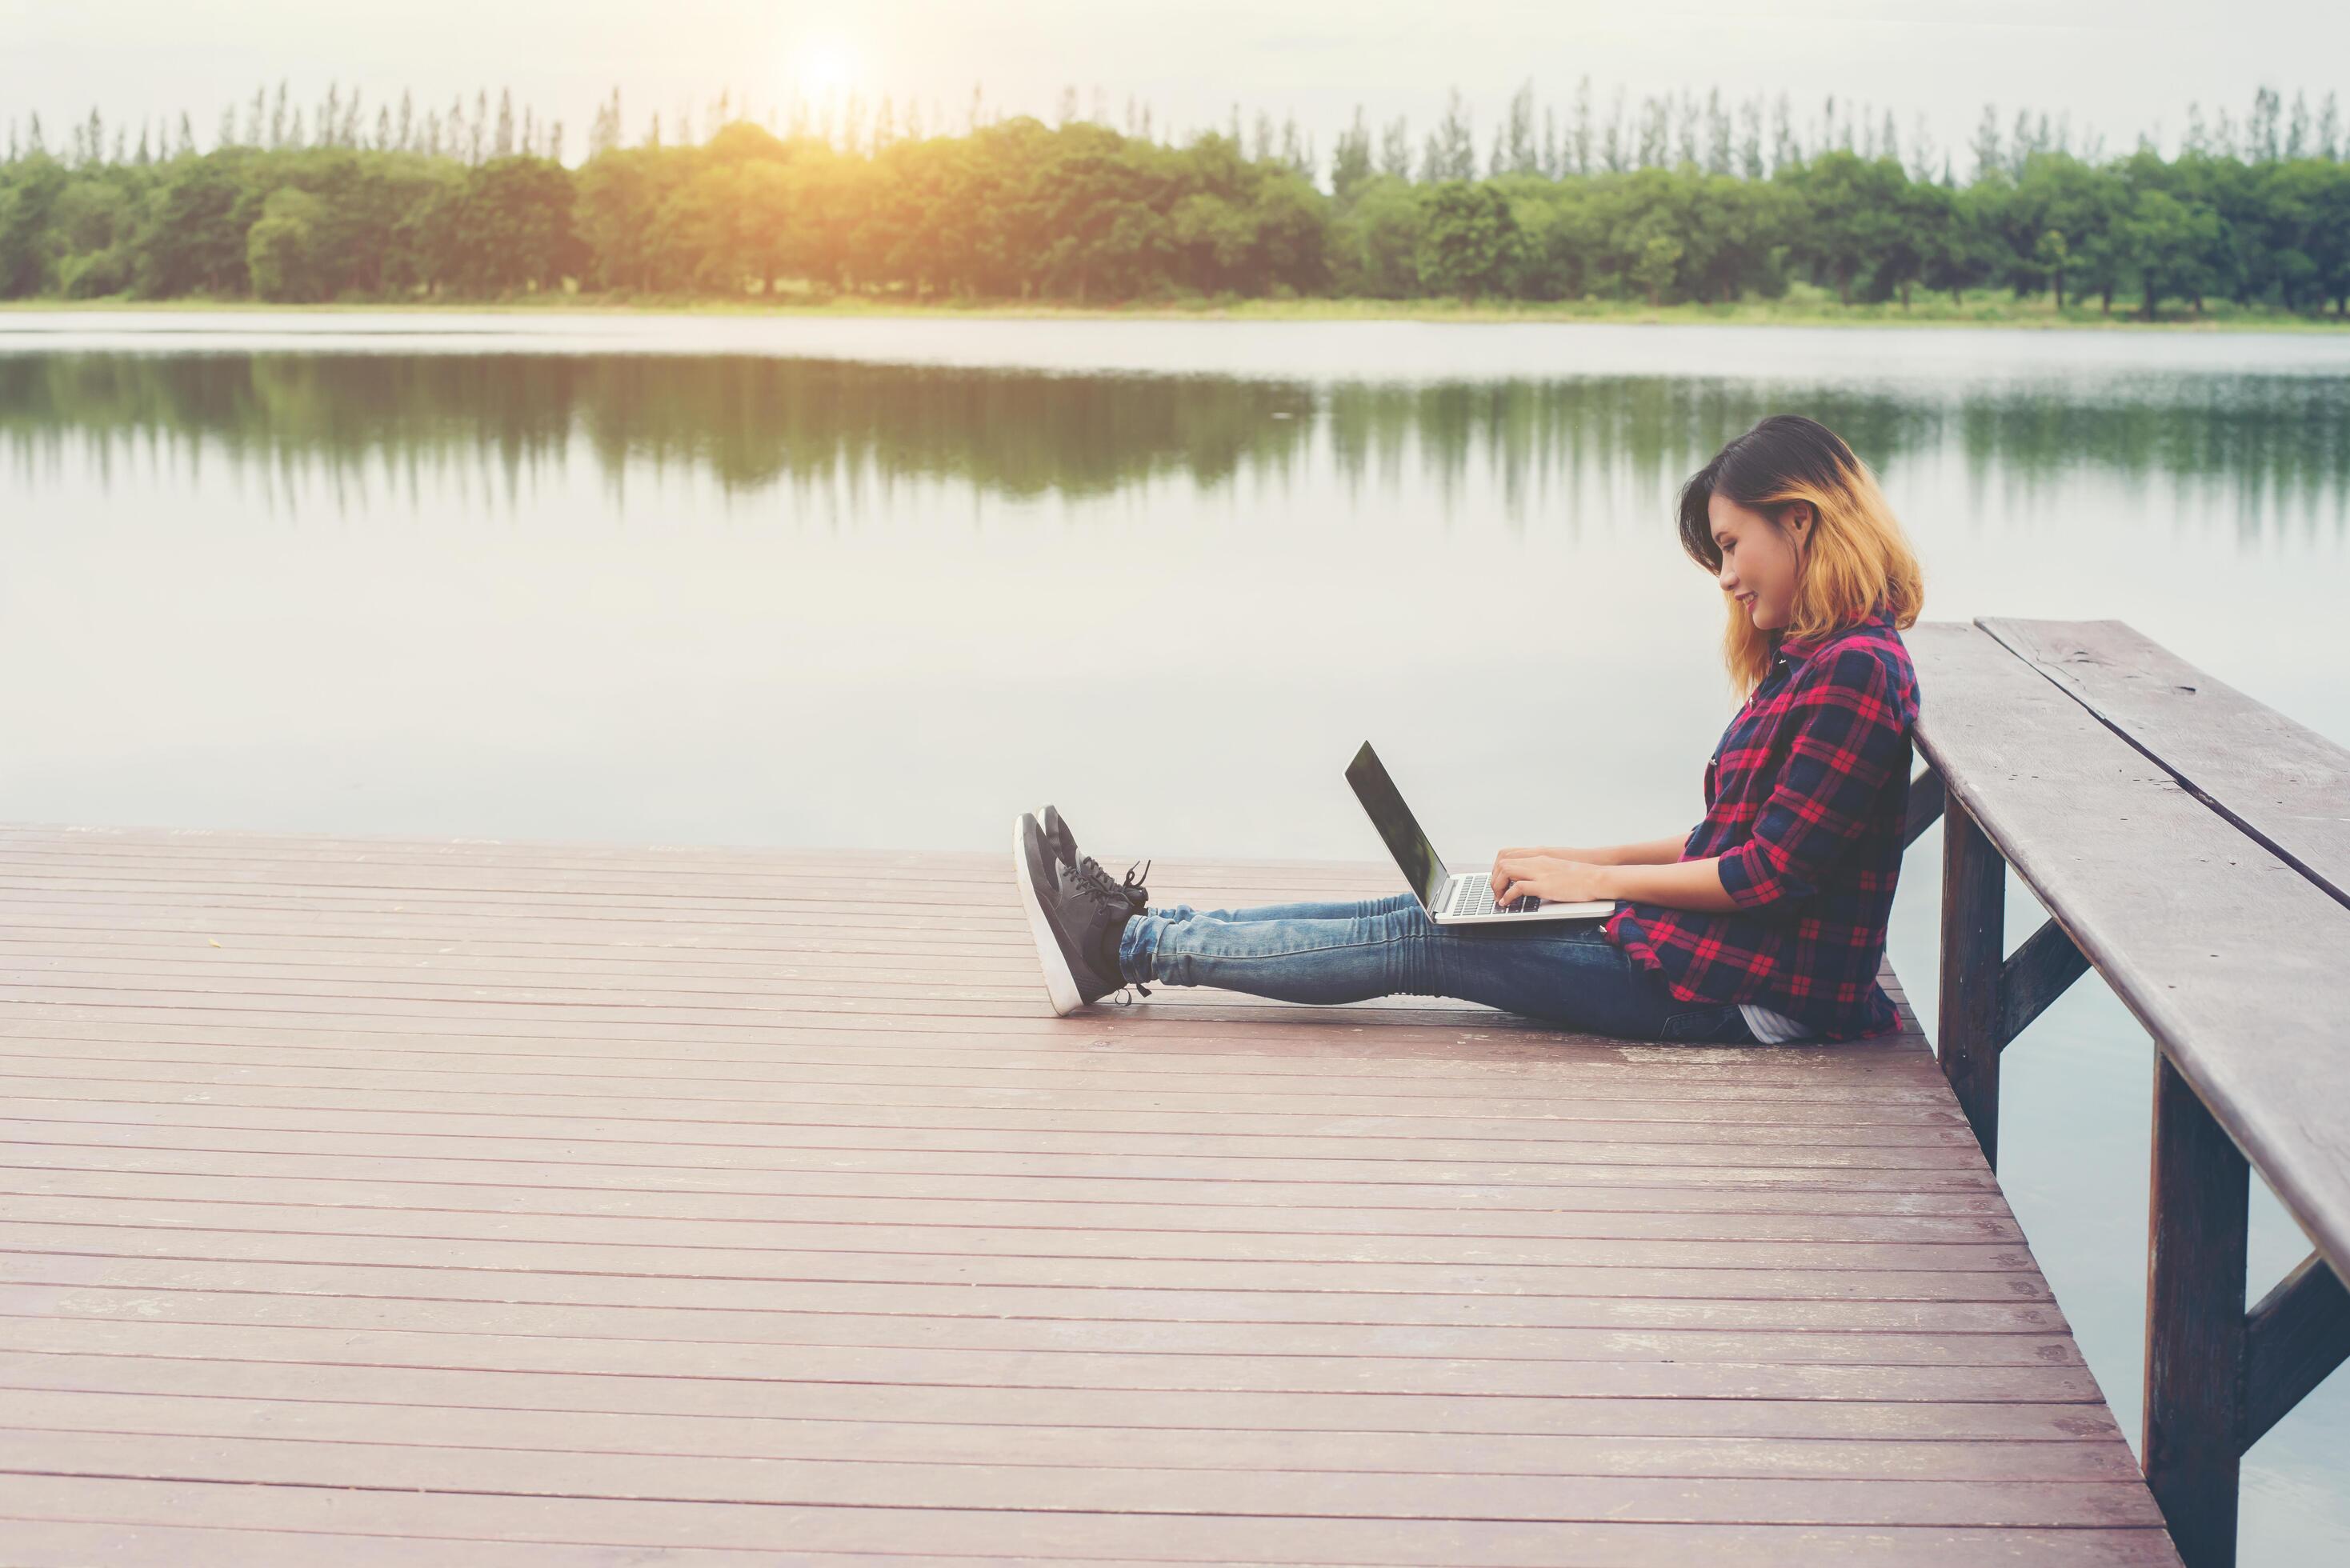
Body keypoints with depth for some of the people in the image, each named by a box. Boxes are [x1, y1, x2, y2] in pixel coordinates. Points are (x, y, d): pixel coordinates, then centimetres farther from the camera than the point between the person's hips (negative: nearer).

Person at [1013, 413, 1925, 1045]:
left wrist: (1595, 878, -12)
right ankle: (1132, 934, 5)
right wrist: (1586, 861, 8)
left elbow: (1772, 873, -20)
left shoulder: (1856, 668, -17)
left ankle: (1124, 946, -2)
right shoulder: (1808, 661, 15)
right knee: (1427, 917, 3)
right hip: (1716, 959, 9)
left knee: (1420, 944, -8)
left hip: (1750, 997, -9)